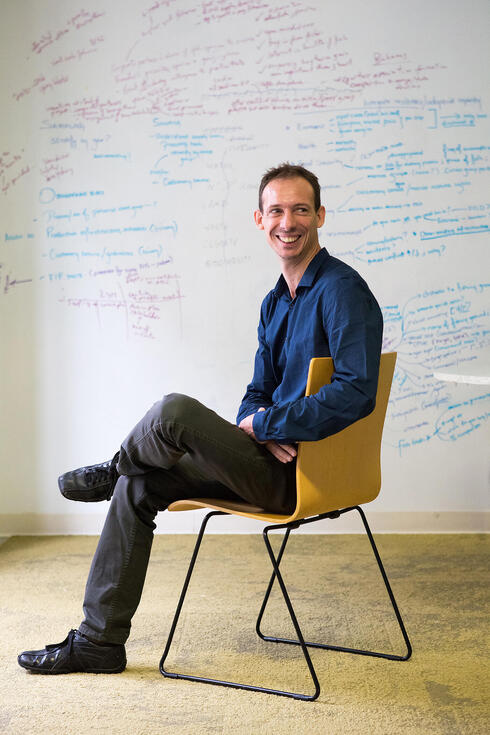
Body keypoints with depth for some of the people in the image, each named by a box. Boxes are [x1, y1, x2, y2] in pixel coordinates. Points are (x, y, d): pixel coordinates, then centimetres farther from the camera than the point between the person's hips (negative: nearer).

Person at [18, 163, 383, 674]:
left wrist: (263, 425, -18)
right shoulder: (275, 303, 15)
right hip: (274, 460, 9)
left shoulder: (342, 290, -13)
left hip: (301, 474, -9)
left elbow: (355, 392, -25)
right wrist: (255, 427, -8)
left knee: (175, 411, -25)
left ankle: (115, 469, 11)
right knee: (138, 487, 6)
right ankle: (100, 639, 15)